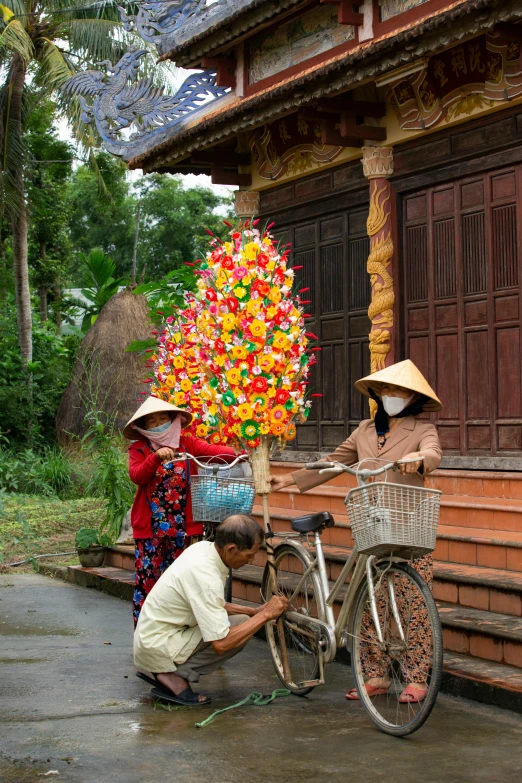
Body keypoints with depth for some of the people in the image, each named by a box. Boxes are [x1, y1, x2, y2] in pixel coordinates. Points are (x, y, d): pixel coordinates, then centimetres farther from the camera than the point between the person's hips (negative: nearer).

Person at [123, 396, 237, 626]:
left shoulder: (186, 443, 6)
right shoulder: (139, 449, 2)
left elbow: (212, 450, -10)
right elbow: (136, 476, -15)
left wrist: (237, 454, -29)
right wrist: (156, 457, -31)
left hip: (180, 525, 2)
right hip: (150, 527, -2)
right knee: (147, 577, -2)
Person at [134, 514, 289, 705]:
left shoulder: (203, 547, -1)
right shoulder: (205, 576, -28)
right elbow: (221, 643, -28)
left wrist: (254, 611, 5)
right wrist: (266, 614, -19)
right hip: (157, 647, -9)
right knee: (240, 625, -17)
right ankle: (176, 675, -9)